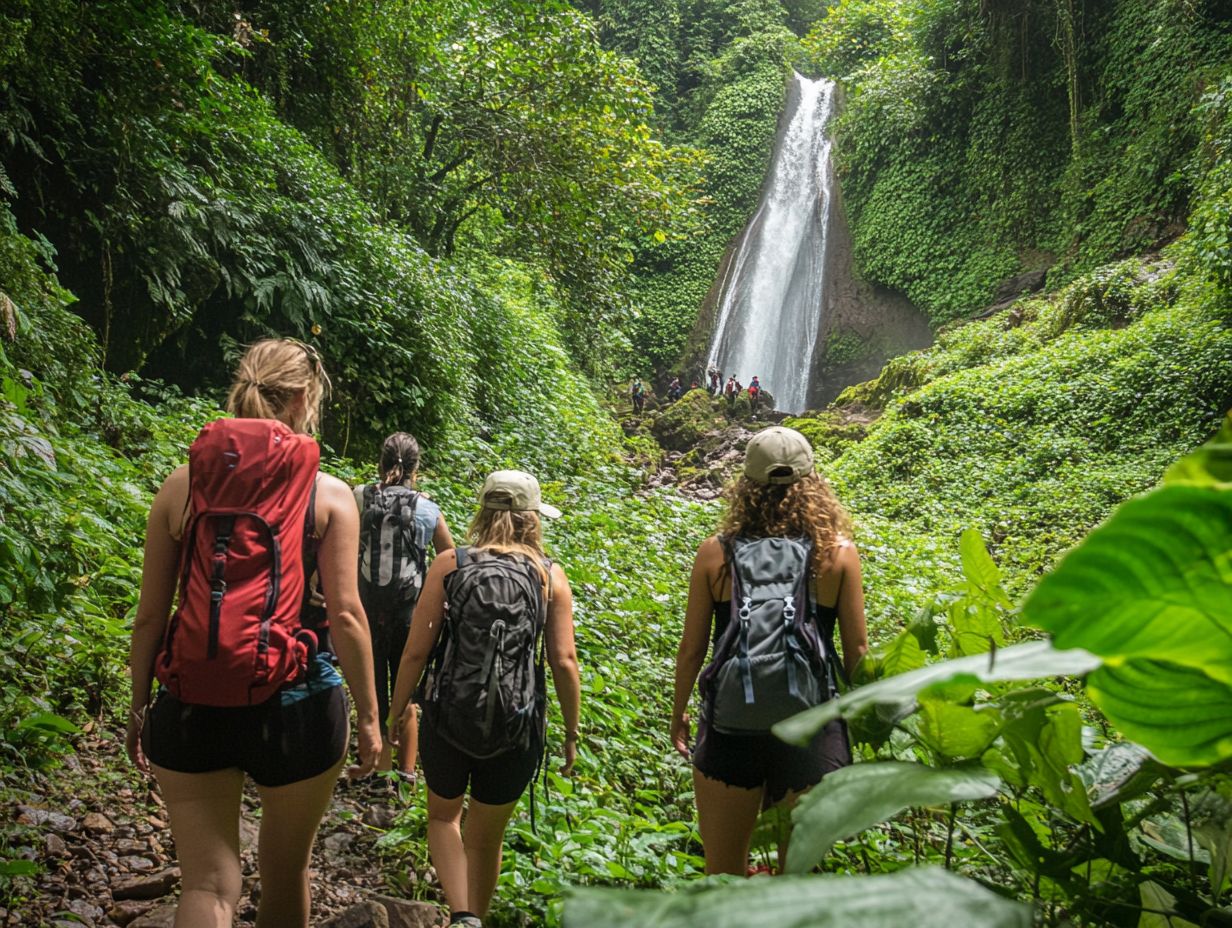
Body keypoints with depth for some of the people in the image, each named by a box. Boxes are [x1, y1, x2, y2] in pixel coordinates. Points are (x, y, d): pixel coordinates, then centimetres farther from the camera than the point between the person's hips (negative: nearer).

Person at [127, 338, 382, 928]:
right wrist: (369, 718, -1)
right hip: (293, 706, -1)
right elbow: (345, 615, -9)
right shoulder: (328, 495, -4)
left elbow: (150, 614, 4)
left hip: (191, 708, 2)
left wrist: (139, 708, 15)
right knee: (286, 873, 20)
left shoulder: (181, 486, 2)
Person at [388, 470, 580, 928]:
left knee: (443, 816, 26)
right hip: (516, 729, 1)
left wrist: (397, 708, 9)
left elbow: (417, 649, -5)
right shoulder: (552, 577, -3)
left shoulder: (449, 563, -4)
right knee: (486, 838, 23)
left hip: (447, 717, 0)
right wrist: (571, 732, 5)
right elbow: (564, 661, -6)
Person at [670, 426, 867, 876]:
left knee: (722, 873, 15)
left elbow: (692, 648, 0)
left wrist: (678, 711, 15)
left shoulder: (715, 552, -5)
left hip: (730, 726, 0)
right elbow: (857, 649, -1)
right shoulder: (838, 553, -5)